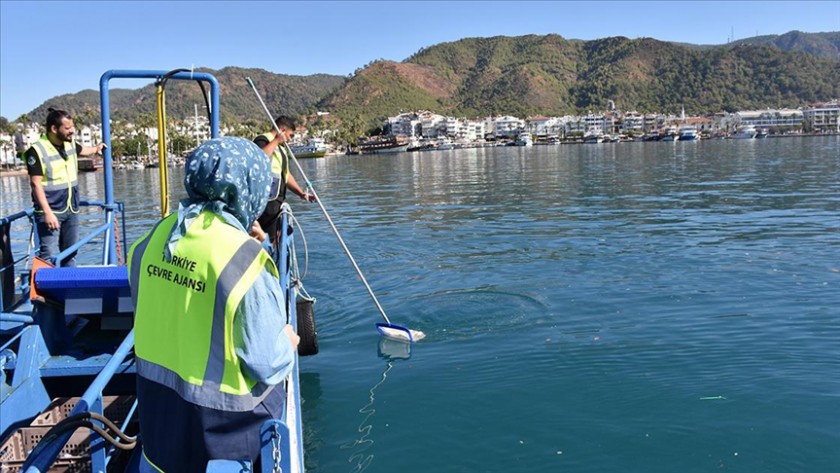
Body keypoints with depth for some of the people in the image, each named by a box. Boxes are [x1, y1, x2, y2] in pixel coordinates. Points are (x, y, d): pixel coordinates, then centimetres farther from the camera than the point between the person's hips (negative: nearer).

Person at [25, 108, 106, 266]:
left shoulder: (70, 143, 5)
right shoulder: (37, 150, -16)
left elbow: (82, 150, 32)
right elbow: (36, 184, -19)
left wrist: (96, 148, 45)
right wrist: (47, 212, -24)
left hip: (71, 210, 7)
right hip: (51, 211, -7)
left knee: (70, 253, 14)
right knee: (50, 256, -14)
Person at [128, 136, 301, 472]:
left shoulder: (155, 237, -8)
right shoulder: (246, 261, -30)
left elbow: (147, 315, 8)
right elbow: (268, 367, -21)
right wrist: (287, 344, 1)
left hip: (155, 404, 6)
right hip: (220, 421, -6)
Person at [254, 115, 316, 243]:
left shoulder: (281, 147, 22)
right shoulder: (263, 140, -9)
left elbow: (286, 174, 25)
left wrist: (301, 192, 13)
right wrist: (276, 141, -23)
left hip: (278, 200, 10)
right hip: (267, 201, -10)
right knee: (268, 238, -9)